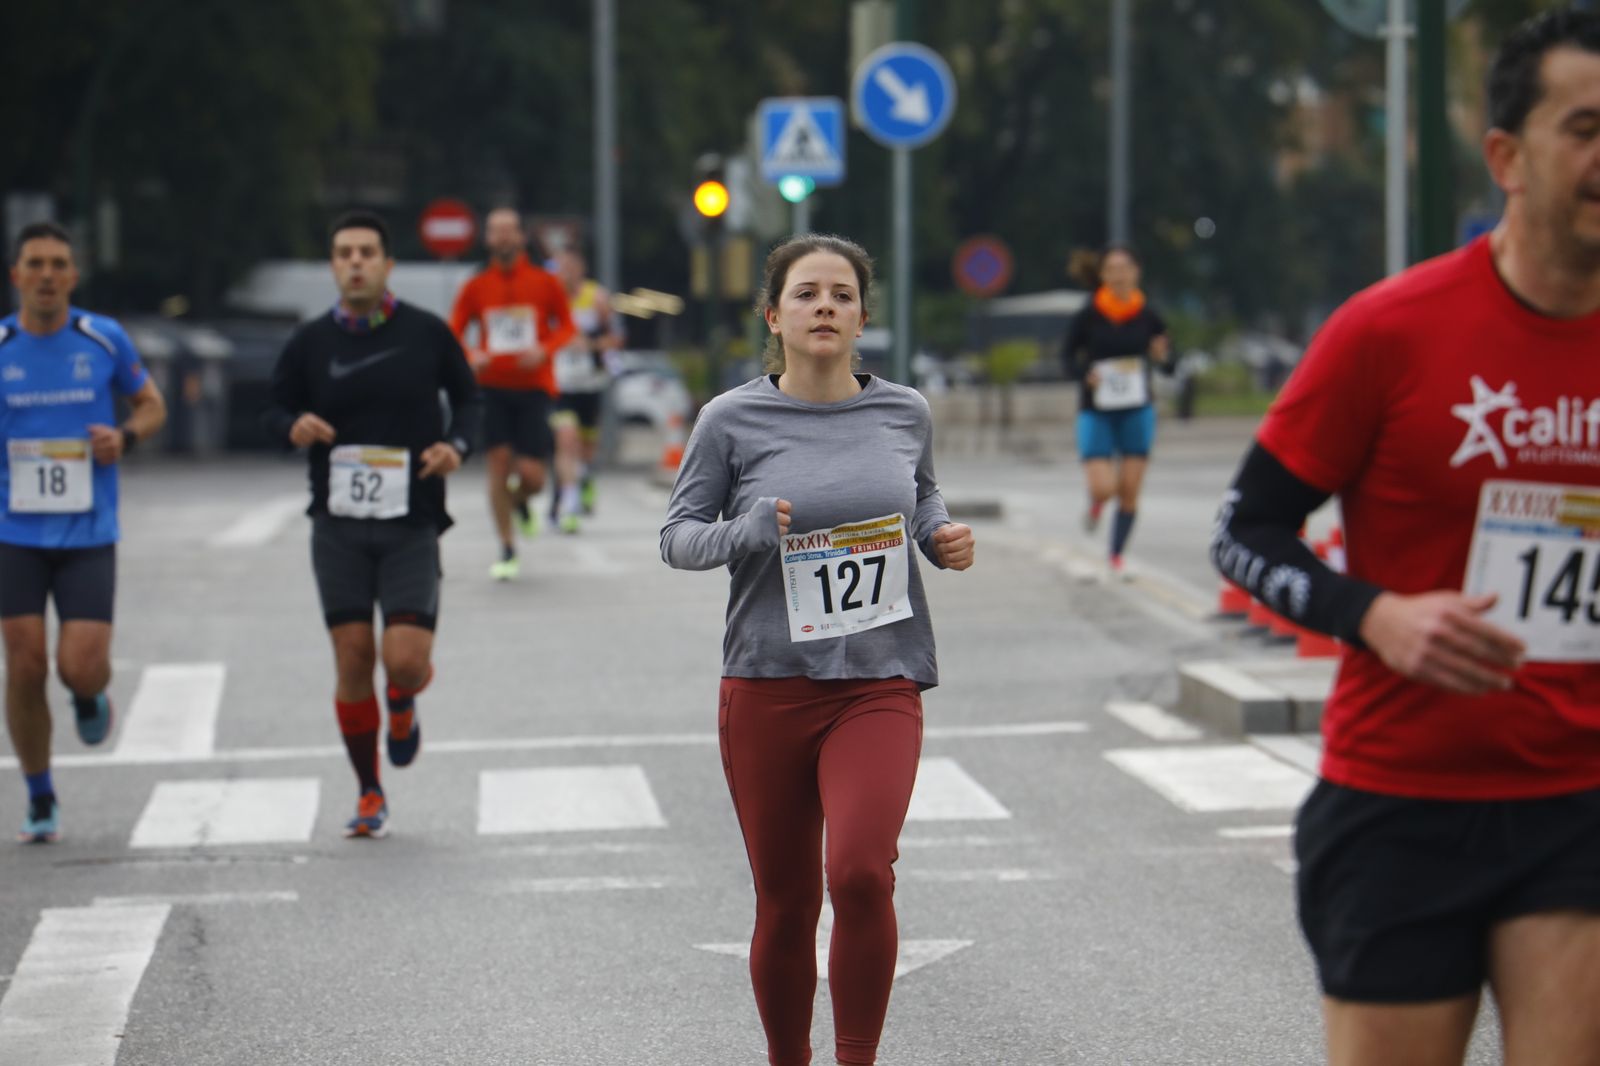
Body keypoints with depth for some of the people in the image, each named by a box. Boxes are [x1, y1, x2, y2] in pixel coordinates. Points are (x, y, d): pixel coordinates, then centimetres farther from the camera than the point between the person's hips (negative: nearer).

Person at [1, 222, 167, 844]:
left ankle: (89, 697, 30)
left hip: (88, 535, 0)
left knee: (82, 669, -10)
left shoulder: (105, 339, -1)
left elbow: (151, 404, 12)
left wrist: (126, 436, -9)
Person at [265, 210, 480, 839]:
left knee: (406, 660, -12)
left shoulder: (427, 334, -1)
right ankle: (369, 796, 15)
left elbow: (468, 398, 12)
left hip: (411, 525, -1)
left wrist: (456, 444, -8)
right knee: (352, 660, -1)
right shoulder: (310, 344, 1)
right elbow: (277, 409, 11)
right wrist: (294, 426, -12)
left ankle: (403, 709, 28)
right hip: (338, 524, 1)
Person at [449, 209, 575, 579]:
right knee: (498, 463, -9)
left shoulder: (545, 282, 3)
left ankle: (520, 502, 33)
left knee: (531, 476, -7)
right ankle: (507, 550, 6)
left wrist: (544, 349, -10)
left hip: (533, 386, 0)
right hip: (491, 387, 0)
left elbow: (566, 326, 9)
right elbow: (453, 335, 9)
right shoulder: (475, 287, 5)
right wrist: (471, 356, -12)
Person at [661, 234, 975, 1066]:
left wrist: (943, 538, 1)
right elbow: (677, 535, 3)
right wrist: (745, 533, -17)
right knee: (785, 905, 6)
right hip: (767, 686, 0)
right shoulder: (732, 421, -2)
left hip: (879, 684, 0)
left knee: (861, 873, -21)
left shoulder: (904, 413, 5)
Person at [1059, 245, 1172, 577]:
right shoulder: (1089, 315, -9)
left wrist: (1163, 357, -18)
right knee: (1103, 487, -13)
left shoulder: (1147, 316, -3)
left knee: (1130, 492, 0)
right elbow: (1068, 354, 3)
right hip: (1096, 412, -2)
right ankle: (1096, 504, 26)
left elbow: (1169, 365, 5)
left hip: (1137, 412, 2)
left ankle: (1117, 556, 18)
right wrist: (1084, 374, -17)